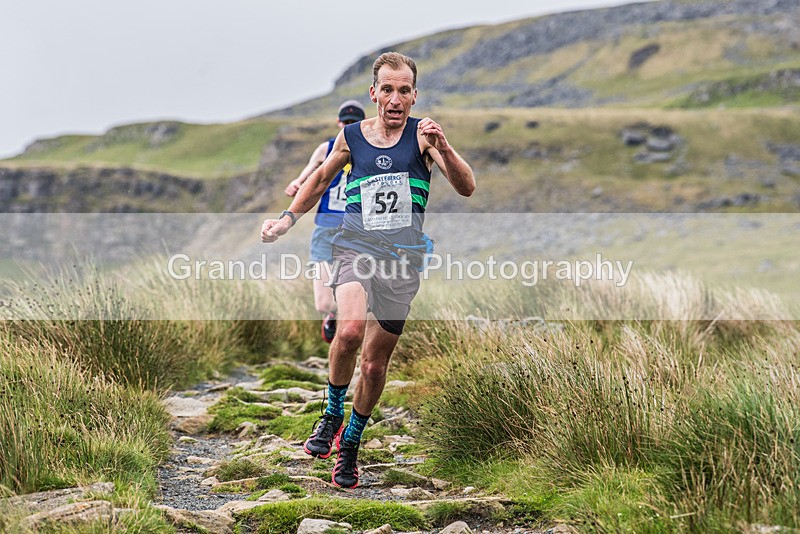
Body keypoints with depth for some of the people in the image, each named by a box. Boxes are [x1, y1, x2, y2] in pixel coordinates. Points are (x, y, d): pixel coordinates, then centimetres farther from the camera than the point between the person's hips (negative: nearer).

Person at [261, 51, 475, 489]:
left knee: (375, 365, 7)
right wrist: (287, 219, 18)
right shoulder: (351, 136, 5)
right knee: (349, 330, -29)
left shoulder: (422, 134, -1)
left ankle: (350, 444, 30)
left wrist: (441, 147, -27)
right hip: (356, 247, 0)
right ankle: (332, 412, -3)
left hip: (403, 256, 0)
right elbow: (322, 177, 24)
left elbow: (466, 188, -10)